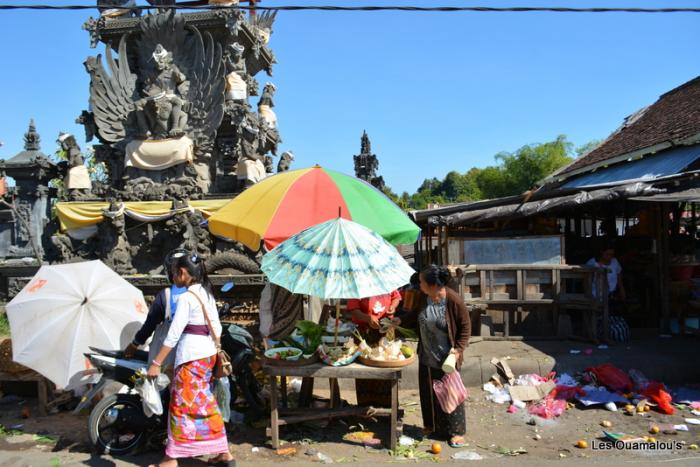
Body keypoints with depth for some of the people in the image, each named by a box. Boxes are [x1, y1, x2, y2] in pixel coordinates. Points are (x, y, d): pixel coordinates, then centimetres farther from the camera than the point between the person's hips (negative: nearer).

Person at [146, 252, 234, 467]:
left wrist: (156, 363, -14)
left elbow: (174, 334, -18)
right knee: (206, 405, 14)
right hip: (208, 355, 9)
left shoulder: (187, 297, -15)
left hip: (191, 357, -8)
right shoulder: (207, 294, 10)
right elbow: (217, 328, 13)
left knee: (181, 406, 2)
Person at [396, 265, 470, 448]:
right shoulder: (424, 297, -6)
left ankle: (456, 431, 22)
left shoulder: (453, 300, -23)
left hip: (446, 358, -6)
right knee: (427, 392, 18)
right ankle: (432, 425, 37)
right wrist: (400, 321, 1)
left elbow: (465, 326, -12)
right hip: (426, 356, 6)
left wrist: (458, 348, -18)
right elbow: (416, 316, 13)